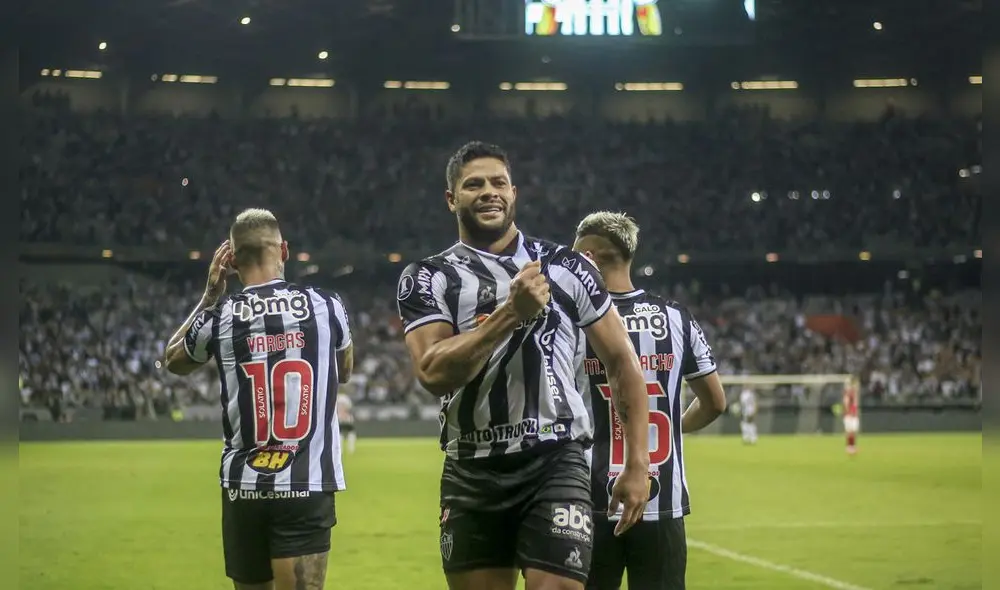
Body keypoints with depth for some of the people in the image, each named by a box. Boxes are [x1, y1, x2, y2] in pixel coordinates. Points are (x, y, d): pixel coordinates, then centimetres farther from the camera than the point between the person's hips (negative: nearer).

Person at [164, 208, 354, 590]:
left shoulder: (219, 316, -3)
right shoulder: (325, 306, -2)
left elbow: (174, 361, 21)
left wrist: (210, 295, 21)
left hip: (244, 486, 1)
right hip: (307, 486, -1)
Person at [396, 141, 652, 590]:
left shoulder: (566, 268, 6)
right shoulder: (427, 279, 3)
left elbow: (622, 362, 10)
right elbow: (434, 373, -13)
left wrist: (637, 464, 4)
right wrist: (511, 312, -20)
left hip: (556, 464, -1)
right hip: (472, 473, 1)